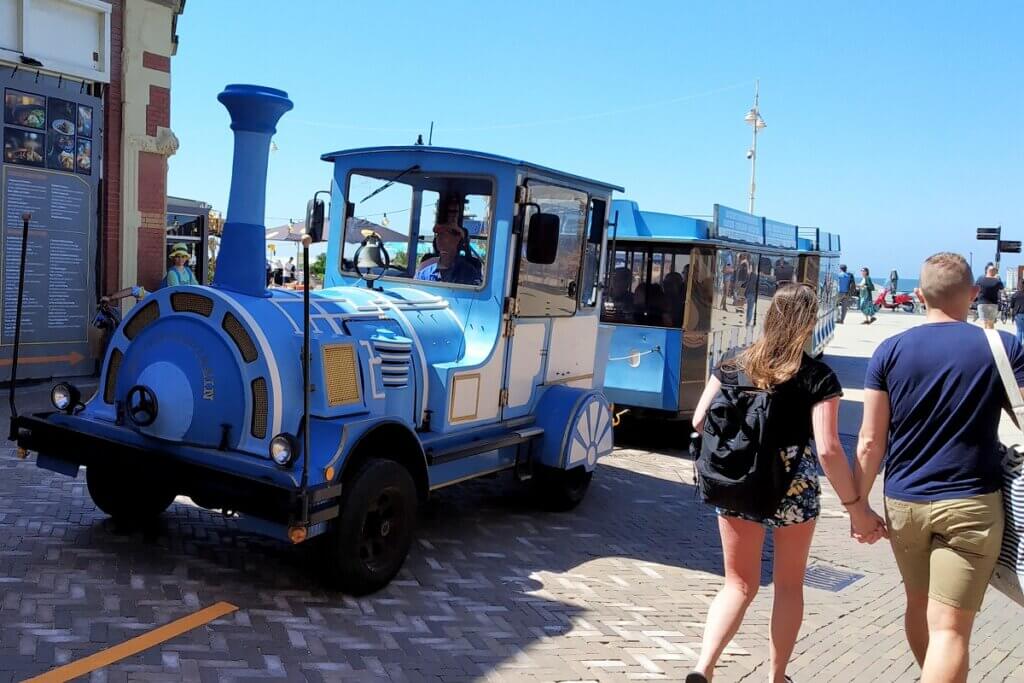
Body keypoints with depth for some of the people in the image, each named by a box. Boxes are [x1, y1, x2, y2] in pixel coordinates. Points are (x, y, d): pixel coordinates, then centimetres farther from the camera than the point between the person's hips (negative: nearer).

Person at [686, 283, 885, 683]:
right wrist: (856, 507, -9)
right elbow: (828, 450, -16)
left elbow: (699, 422, 0)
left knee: (739, 584, 14)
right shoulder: (818, 378, -9)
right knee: (789, 585, 19)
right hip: (794, 490, -2)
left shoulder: (734, 367, 0)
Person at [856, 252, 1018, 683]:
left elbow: (870, 442, -2)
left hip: (903, 502, 3)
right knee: (950, 628, -1)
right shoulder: (1004, 347, -5)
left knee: (918, 604, 23)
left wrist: (859, 504, 5)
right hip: (971, 503, -3)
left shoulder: (890, 351, -2)